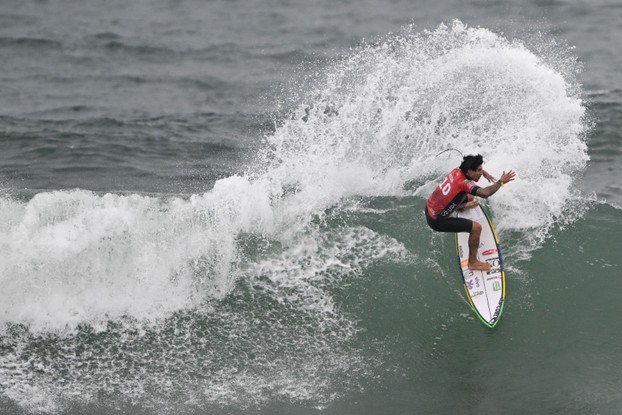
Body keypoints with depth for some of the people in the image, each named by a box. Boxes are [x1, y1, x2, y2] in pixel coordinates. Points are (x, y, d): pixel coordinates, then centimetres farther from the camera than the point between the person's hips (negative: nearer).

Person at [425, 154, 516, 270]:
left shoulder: (457, 171, -5)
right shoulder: (464, 183, -30)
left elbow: (468, 165, 23)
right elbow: (485, 193, -45)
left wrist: (483, 173, 13)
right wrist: (501, 182, -32)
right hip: (436, 220, -9)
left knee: (470, 197, 25)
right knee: (476, 228, -11)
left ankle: (461, 206, 61)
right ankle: (473, 262, 2)